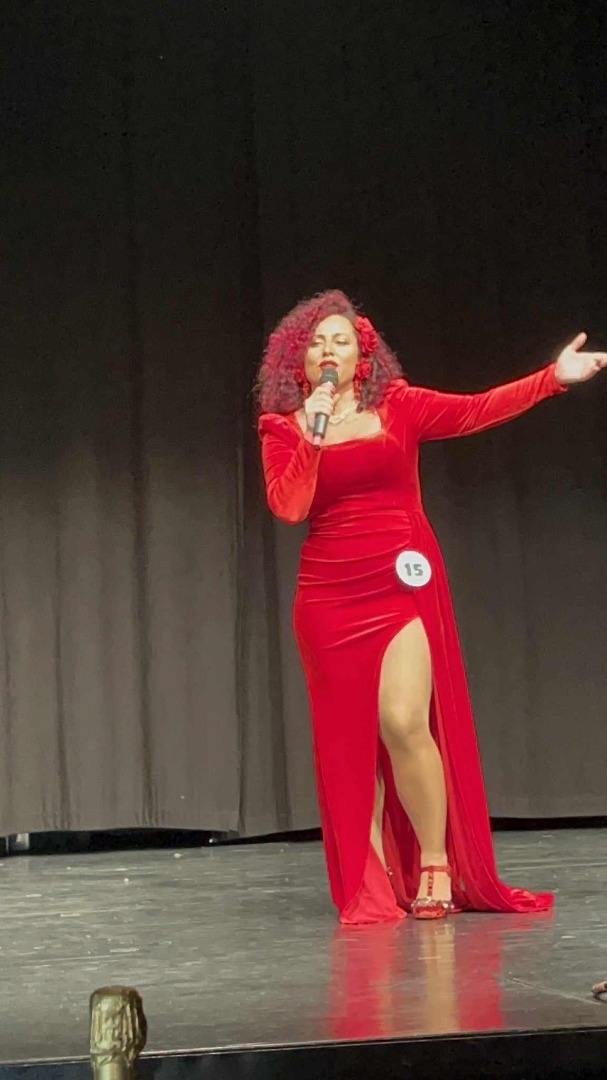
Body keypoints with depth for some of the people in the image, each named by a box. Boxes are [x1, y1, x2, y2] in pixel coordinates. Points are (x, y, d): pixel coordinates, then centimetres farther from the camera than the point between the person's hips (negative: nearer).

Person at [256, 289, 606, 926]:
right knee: (347, 737, 3)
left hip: (403, 585, -1)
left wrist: (555, 377, -13)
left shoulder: (399, 407, 5)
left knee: (404, 723, -13)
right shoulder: (284, 428, 5)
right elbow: (288, 508, -7)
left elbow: (477, 411, -5)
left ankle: (436, 866, 4)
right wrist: (311, 437, -15)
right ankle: (370, 885, 11)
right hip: (330, 597, 2)